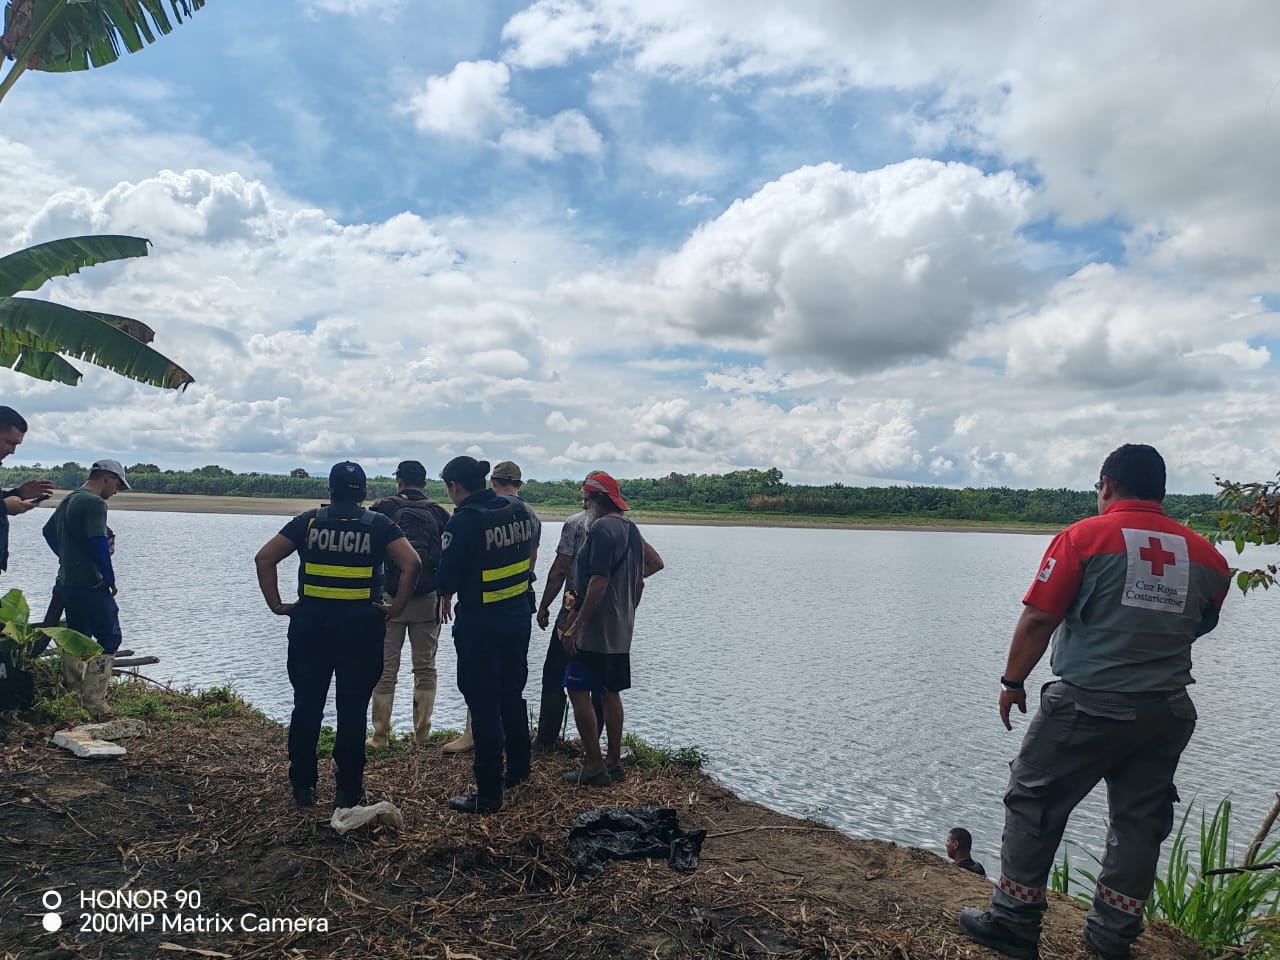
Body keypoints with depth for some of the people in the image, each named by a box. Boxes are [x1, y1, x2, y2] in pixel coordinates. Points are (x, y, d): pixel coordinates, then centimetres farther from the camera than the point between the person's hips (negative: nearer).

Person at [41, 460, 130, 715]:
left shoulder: (68, 500, 15)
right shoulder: (94, 503, -15)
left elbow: (48, 532, 28)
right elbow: (99, 543, -23)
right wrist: (111, 579, -14)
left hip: (67, 582, 10)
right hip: (90, 584, -10)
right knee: (109, 638, -4)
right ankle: (93, 701, -5)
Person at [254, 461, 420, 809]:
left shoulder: (309, 521, 6)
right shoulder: (379, 525, 1)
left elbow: (264, 558, 0)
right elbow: (411, 563, -12)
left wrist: (276, 605, 3)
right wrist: (397, 608, -6)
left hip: (310, 623, 2)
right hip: (361, 625, -1)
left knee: (306, 706, 13)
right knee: (352, 710, 5)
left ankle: (302, 786, 21)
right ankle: (347, 791, 11)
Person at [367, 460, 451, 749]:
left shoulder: (383, 508, 0)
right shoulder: (438, 512, 4)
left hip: (390, 598, -1)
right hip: (428, 600, 2)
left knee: (385, 670, 6)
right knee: (425, 668, 10)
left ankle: (380, 736, 10)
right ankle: (421, 733, 13)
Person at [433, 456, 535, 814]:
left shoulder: (464, 521, -20)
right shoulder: (519, 509, 0)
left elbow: (446, 582, -19)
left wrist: (446, 586, 5)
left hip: (480, 623, -7)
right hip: (518, 615, 7)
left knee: (484, 706, 4)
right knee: (512, 694, 23)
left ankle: (489, 793, 13)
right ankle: (518, 768, 40)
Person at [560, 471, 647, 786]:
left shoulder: (602, 528, -17)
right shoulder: (632, 530, 13)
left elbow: (599, 583, -23)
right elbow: (639, 583, 18)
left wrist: (575, 627, -21)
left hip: (595, 631, -9)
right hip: (621, 631, 10)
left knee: (578, 691, -2)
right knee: (611, 693, 15)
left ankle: (594, 767, 0)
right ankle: (614, 762, 22)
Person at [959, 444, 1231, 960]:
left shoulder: (1085, 537, -10)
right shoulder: (1205, 555, 3)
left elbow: (1038, 619, -13)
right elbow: (1199, 626, 16)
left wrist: (1013, 681, -2)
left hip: (1089, 703, -5)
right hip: (1168, 712, 5)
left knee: (1034, 805, 7)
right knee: (1140, 822, 16)